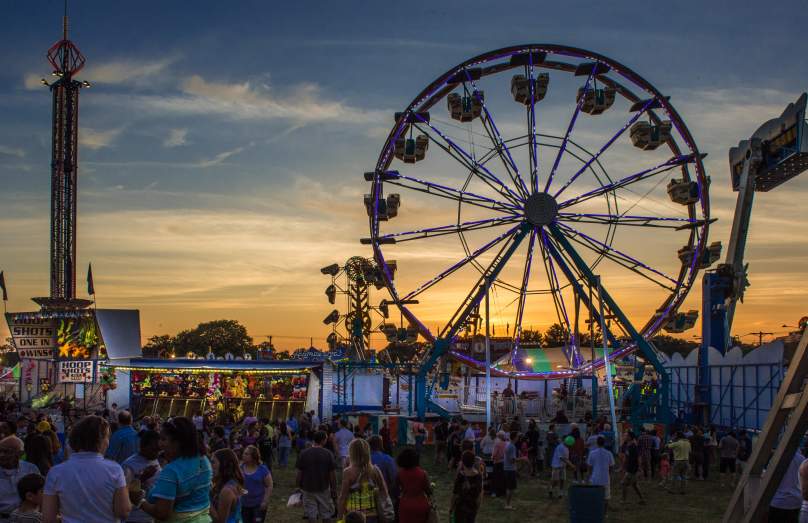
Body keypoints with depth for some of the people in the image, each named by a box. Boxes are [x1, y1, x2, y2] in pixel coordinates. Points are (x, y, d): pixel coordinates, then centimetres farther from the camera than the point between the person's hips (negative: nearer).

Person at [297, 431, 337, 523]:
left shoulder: (303, 454, -8)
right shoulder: (328, 454, -11)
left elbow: (299, 473, -5)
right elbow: (332, 473, -8)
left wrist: (298, 486, 7)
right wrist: (333, 488, 4)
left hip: (308, 488, 1)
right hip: (324, 488, -1)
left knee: (311, 514, 7)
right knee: (326, 514, 15)